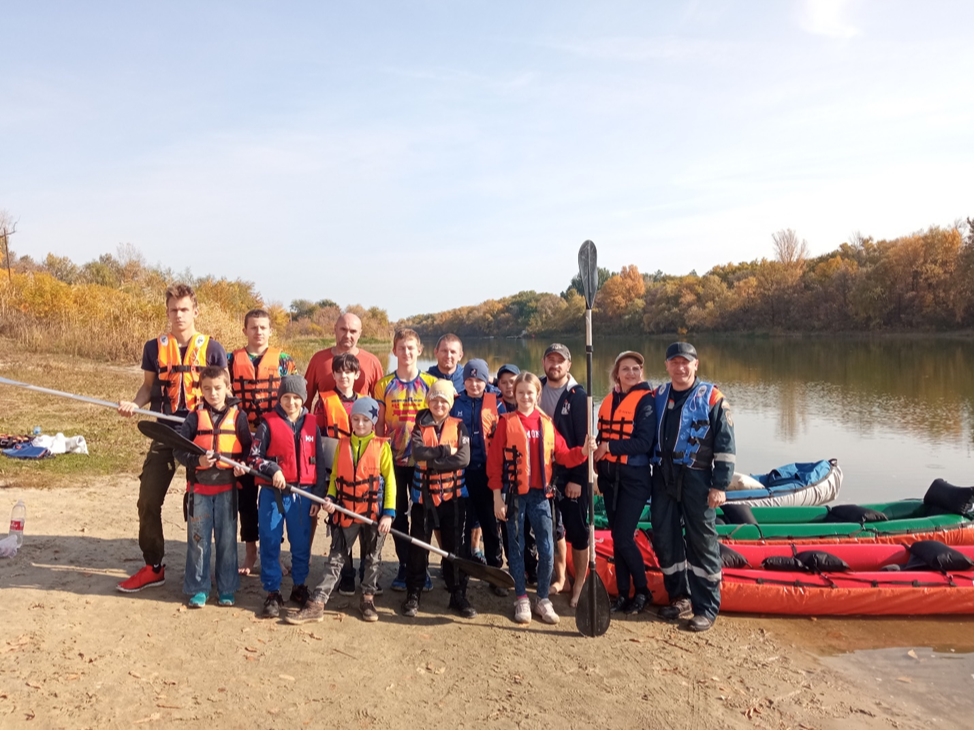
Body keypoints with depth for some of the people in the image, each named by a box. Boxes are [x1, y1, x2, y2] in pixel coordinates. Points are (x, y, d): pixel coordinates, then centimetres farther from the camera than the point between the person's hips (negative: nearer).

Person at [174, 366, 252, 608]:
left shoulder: (238, 416, 1)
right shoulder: (195, 417, 1)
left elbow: (248, 448, 5)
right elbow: (178, 449, -1)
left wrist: (243, 464, -14)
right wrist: (197, 460, -18)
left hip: (227, 488, 0)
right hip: (199, 487, 0)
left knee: (227, 539, 6)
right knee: (198, 539, 6)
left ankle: (227, 589, 19)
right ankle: (197, 589, 19)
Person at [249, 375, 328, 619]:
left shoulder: (312, 426, 5)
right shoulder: (268, 423, -2)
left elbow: (319, 463, 7)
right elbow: (254, 457, 0)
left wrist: (318, 497, 4)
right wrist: (272, 470, -18)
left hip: (303, 494, 2)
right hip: (272, 493, -2)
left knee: (302, 543, 10)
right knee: (269, 543, 3)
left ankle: (299, 587, 28)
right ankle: (272, 593, 15)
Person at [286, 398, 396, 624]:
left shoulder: (382, 446, -4)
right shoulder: (342, 444, 5)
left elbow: (389, 480, -4)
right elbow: (335, 475, 10)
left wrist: (388, 513, -10)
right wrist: (330, 498, -8)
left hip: (373, 512, -2)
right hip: (345, 511, 2)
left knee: (372, 558, 12)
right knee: (336, 559, 5)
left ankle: (368, 599, 29)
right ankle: (316, 604, 7)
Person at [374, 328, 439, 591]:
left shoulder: (431, 383, 0)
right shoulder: (384, 385, 2)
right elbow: (379, 424, 5)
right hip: (394, 461, 1)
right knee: (398, 515, 8)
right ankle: (404, 567, 21)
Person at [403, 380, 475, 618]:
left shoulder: (458, 426, 1)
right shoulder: (420, 426, 2)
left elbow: (464, 459, -13)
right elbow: (418, 452, -17)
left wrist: (432, 461, -16)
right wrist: (445, 450, -18)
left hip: (453, 494, 0)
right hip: (423, 494, 0)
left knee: (455, 546, 6)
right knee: (418, 546, 6)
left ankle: (458, 595, 18)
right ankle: (413, 594, 20)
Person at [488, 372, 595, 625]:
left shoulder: (547, 423, 7)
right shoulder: (506, 422, -3)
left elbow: (563, 456, 4)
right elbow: (494, 462, -4)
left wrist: (583, 451, -15)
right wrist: (497, 497, -7)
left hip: (540, 494, 2)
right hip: (514, 494, -2)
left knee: (547, 550, 1)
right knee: (516, 548, 8)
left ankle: (543, 599, 18)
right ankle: (521, 599, 22)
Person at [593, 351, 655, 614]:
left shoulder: (646, 400, -9)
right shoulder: (609, 400, 10)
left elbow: (644, 442, -17)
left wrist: (610, 446, -18)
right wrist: (598, 461, 4)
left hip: (634, 478, -6)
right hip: (610, 477, 6)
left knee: (623, 538, -7)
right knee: (617, 537, 10)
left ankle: (643, 592, 14)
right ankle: (623, 594, 20)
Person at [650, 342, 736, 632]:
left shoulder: (712, 398, -5)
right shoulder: (659, 396, 10)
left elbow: (725, 445, -6)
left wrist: (720, 485, -10)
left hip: (696, 478, -5)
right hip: (663, 476, 5)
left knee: (702, 542, 1)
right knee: (664, 539, 9)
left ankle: (706, 608, 11)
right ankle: (680, 598, 24)